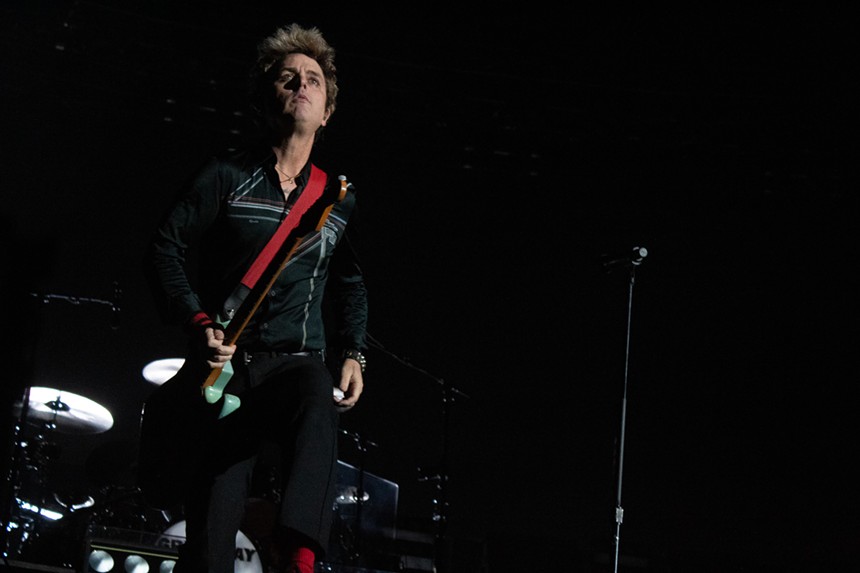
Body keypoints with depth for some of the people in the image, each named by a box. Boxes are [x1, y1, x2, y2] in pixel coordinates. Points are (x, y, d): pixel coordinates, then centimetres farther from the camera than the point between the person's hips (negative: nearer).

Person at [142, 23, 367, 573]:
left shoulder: (339, 200, 14)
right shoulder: (227, 177, 4)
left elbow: (351, 285, 26)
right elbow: (166, 249, 0)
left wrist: (352, 354, 10)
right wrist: (198, 324, -15)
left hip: (299, 362, 1)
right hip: (228, 362, -1)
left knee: (319, 411, -38)